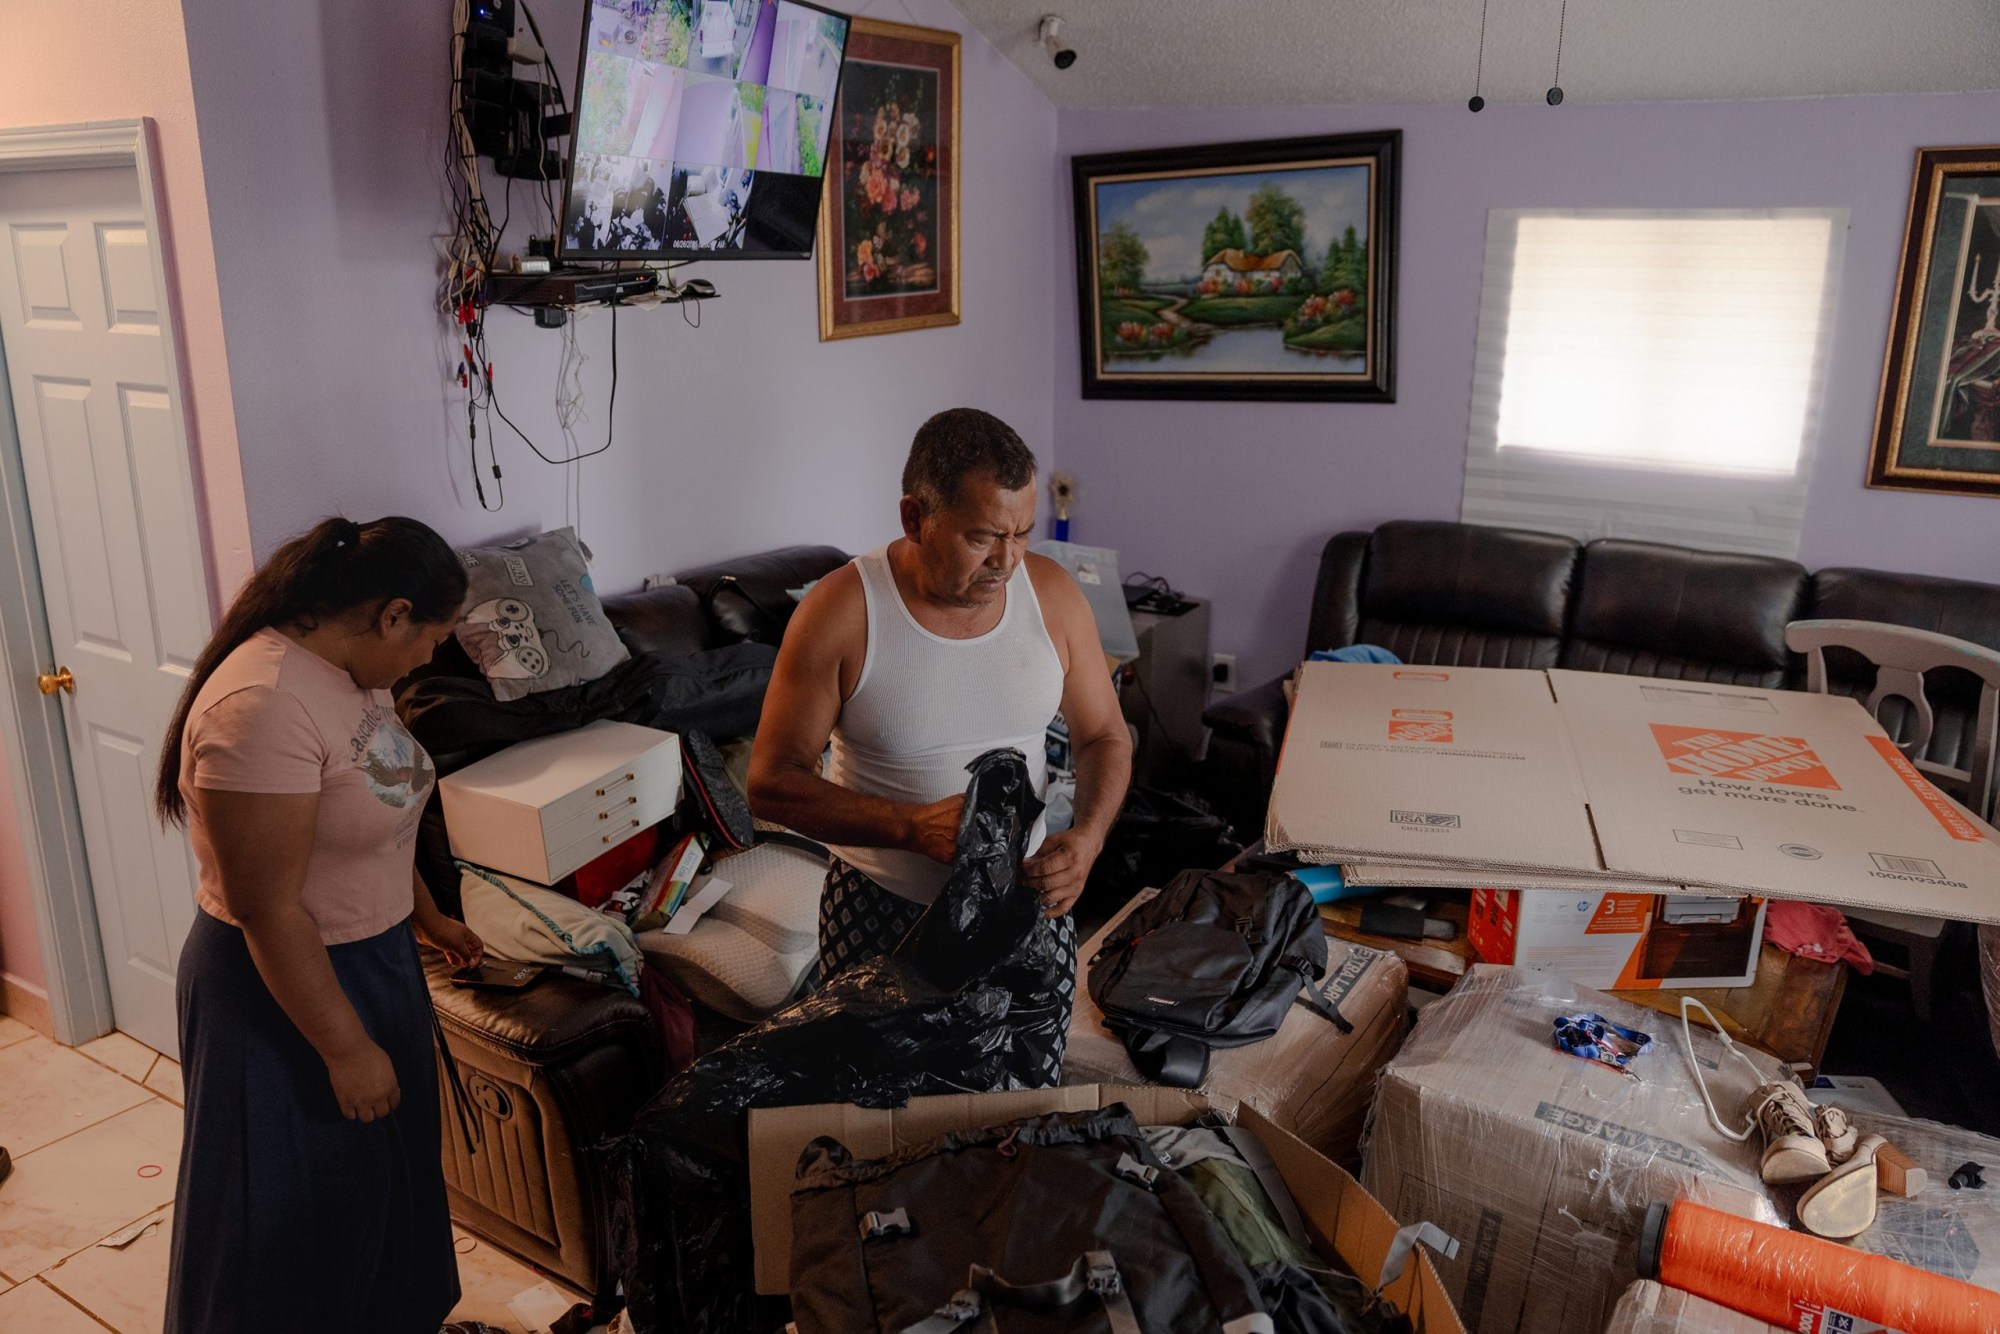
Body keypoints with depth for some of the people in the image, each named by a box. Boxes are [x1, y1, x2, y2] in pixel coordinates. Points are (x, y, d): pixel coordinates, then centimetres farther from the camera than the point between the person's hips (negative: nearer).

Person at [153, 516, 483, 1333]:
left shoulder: (355, 672, 0)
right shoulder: (263, 705, -30)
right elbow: (268, 910, -27)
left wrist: (426, 918, 22)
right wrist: (346, 1047, -21)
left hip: (373, 958, 9)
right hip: (282, 988, -9)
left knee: (387, 1166, 25)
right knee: (293, 1212, 12)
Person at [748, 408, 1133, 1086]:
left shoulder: (1052, 592, -7)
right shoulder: (840, 612, -17)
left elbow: (1105, 737, 3)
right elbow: (772, 782, -15)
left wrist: (1087, 837, -17)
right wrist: (914, 825, -28)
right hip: (879, 912, -2)